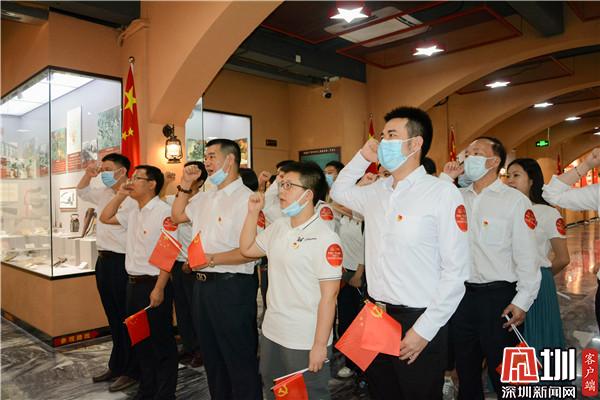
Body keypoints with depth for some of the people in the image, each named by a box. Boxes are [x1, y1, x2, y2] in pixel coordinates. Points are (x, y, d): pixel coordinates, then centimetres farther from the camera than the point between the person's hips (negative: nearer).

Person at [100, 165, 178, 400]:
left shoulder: (163, 211, -15)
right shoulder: (133, 213, 11)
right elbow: (105, 218, 22)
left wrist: (159, 288, -21)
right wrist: (120, 195, 9)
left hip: (154, 284, -9)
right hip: (134, 283, 9)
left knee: (161, 342, 4)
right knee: (139, 340, 18)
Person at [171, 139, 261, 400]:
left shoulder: (246, 198, -16)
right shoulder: (205, 197, 12)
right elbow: (177, 216, 24)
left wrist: (212, 259, -21)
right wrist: (185, 185, 13)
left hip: (232, 287, -9)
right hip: (203, 284, 9)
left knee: (239, 359, 6)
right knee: (211, 356, 22)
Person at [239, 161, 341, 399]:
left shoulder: (324, 238, -18)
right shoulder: (278, 227, 4)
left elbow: (329, 297, -18)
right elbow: (247, 249, 16)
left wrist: (320, 345, -17)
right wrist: (253, 212, 6)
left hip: (306, 342, -7)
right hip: (271, 333, 7)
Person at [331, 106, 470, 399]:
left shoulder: (442, 193, -13)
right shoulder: (377, 191, 5)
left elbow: (455, 271, -14)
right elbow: (338, 191, 24)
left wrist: (424, 329, -14)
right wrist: (362, 157, 8)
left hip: (418, 321, -5)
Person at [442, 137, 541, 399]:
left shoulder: (515, 200, -8)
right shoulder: (458, 196, 5)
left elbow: (527, 256, -10)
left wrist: (522, 301, -12)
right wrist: (446, 178, -5)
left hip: (498, 295, -4)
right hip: (461, 294, 4)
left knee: (502, 373, 12)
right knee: (466, 368, 20)